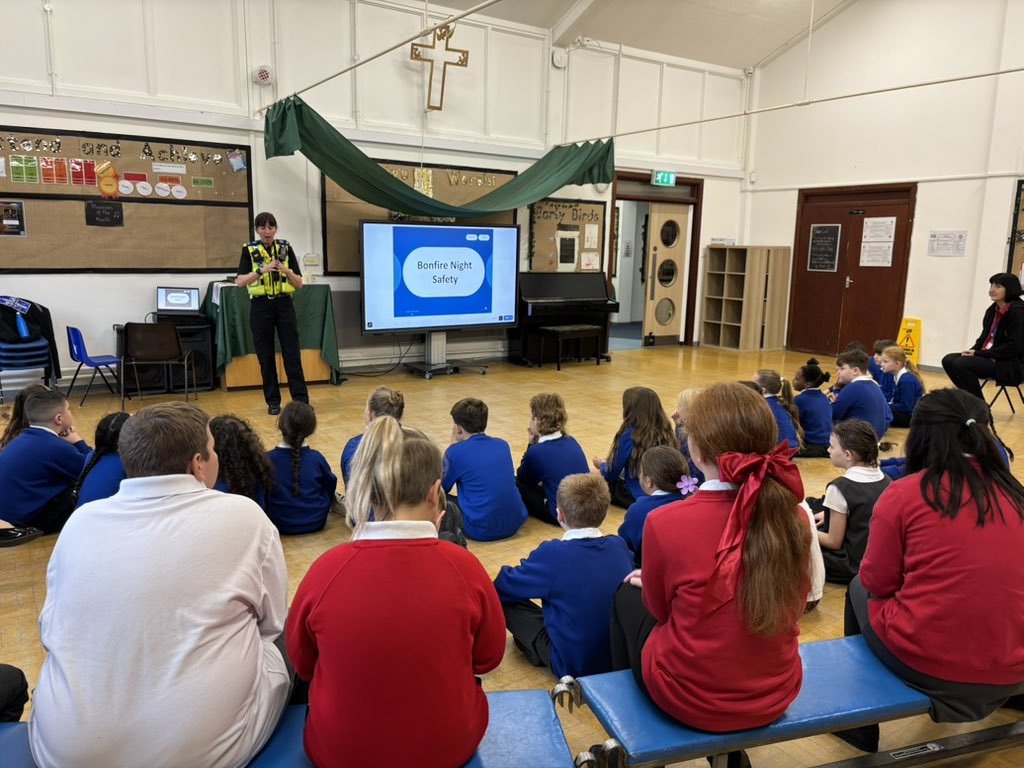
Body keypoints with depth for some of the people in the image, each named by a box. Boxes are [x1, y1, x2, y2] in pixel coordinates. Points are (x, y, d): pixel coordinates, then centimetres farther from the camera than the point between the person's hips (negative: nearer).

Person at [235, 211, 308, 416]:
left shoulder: (286, 248, 5)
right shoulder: (249, 250, 1)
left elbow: (299, 284, 4)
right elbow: (240, 282, -10)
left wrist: (287, 271, -15)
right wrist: (262, 270, -23)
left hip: (284, 305, 1)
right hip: (261, 307, 0)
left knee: (292, 354, -1)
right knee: (265, 357, 4)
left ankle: (301, 399, 2)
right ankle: (273, 401, 13)